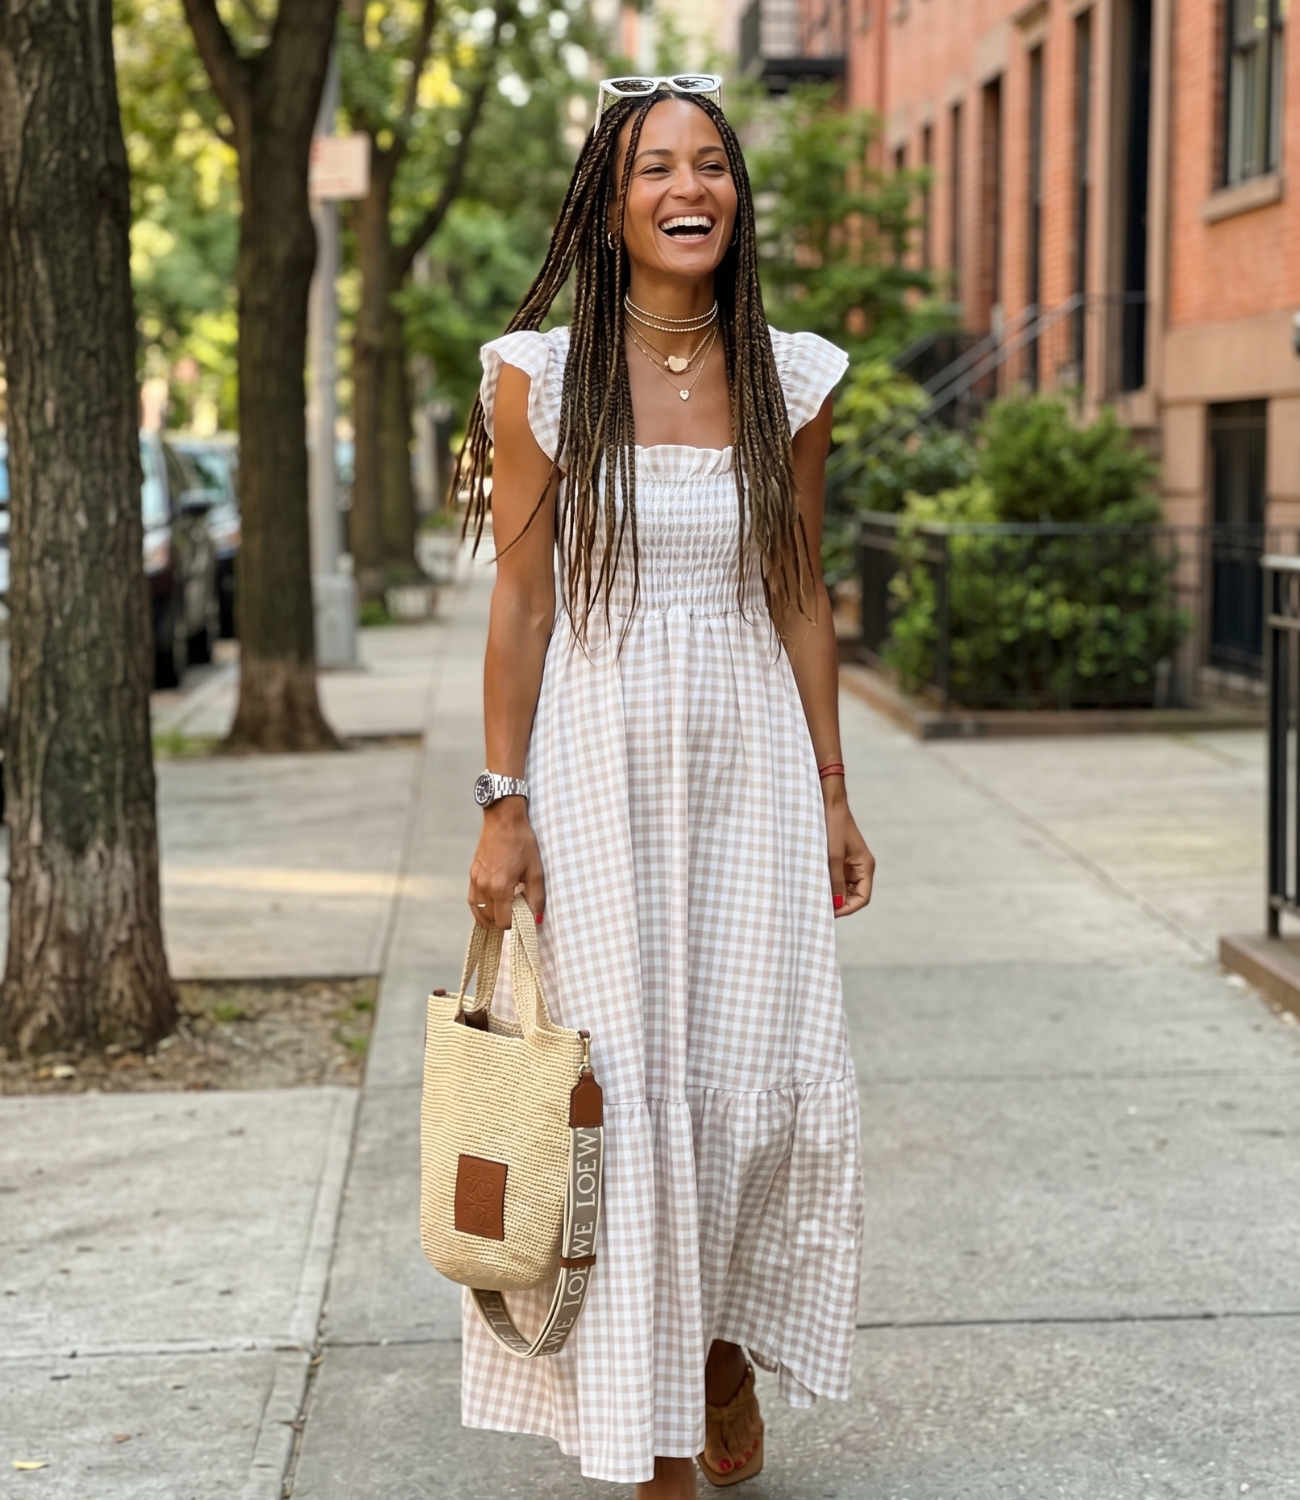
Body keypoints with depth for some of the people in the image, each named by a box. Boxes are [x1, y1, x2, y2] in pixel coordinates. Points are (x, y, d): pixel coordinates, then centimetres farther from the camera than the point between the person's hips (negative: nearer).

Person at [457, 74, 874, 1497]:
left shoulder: (790, 378, 5)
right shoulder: (540, 375, -3)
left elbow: (803, 596, 9)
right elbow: (522, 598, -2)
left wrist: (831, 794, 8)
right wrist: (504, 804, -6)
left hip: (752, 764, 2)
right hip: (600, 765, -2)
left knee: (758, 1082, 0)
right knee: (629, 1087, 1)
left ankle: (728, 1345, 30)